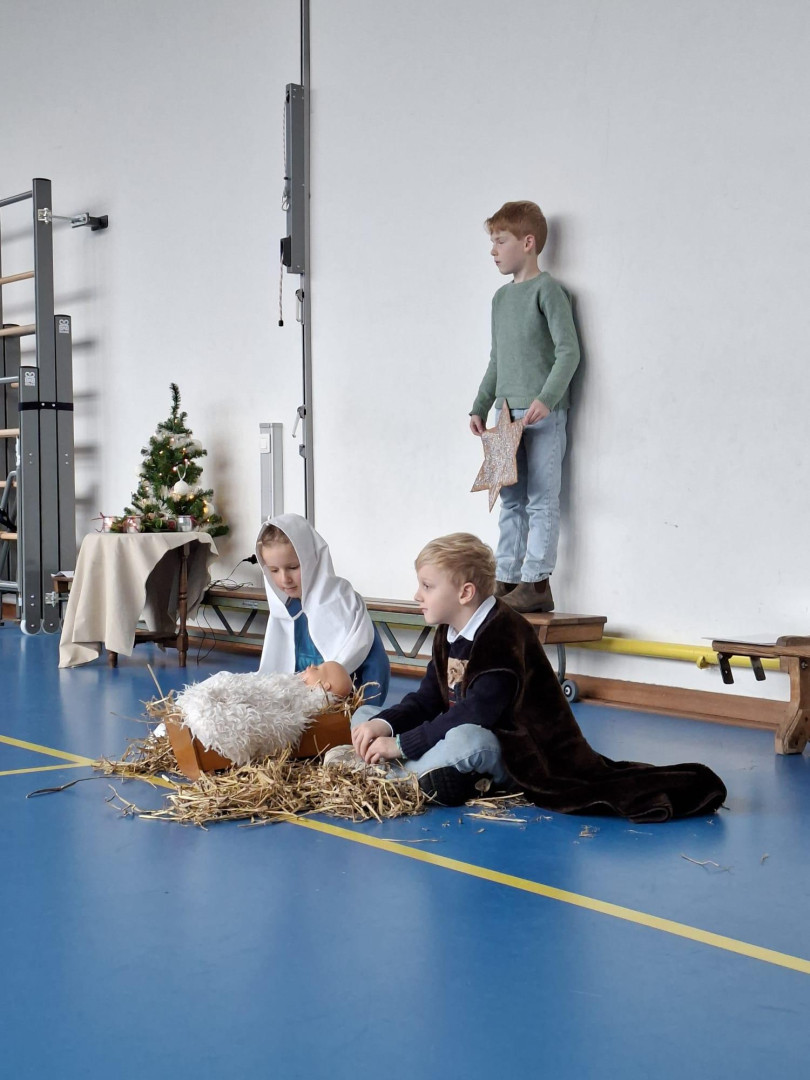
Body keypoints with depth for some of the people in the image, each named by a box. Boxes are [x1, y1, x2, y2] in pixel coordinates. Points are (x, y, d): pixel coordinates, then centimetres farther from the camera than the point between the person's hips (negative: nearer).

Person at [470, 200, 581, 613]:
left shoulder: (547, 290, -6)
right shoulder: (501, 297, 18)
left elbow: (569, 351, -12)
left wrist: (545, 399, -22)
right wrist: (481, 406, 17)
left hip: (542, 413, -8)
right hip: (507, 414, 8)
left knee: (541, 499, -5)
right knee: (511, 499, 9)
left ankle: (537, 582, -4)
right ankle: (507, 579, 13)